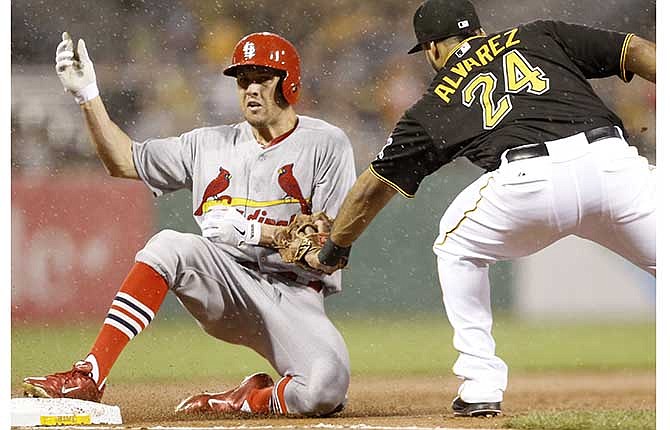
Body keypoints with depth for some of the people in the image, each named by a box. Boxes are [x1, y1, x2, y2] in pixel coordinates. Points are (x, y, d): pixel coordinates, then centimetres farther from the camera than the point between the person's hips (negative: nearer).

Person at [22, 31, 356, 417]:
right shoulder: (212, 144, 15)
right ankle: (88, 377, -30)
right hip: (224, 289, 3)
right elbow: (124, 161, 19)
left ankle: (253, 400, 2)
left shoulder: (325, 144, 1)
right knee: (169, 246, -28)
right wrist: (88, 95, 9)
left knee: (326, 391, -32)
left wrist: (254, 231, -15)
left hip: (293, 295, -3)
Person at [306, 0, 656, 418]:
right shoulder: (542, 36, 31)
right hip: (613, 161, 0)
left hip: (530, 179, 0)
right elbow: (637, 51, 19)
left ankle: (481, 386, 20)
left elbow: (374, 186, 38)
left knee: (457, 247, 28)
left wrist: (332, 251, 51)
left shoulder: (436, 105, 29)